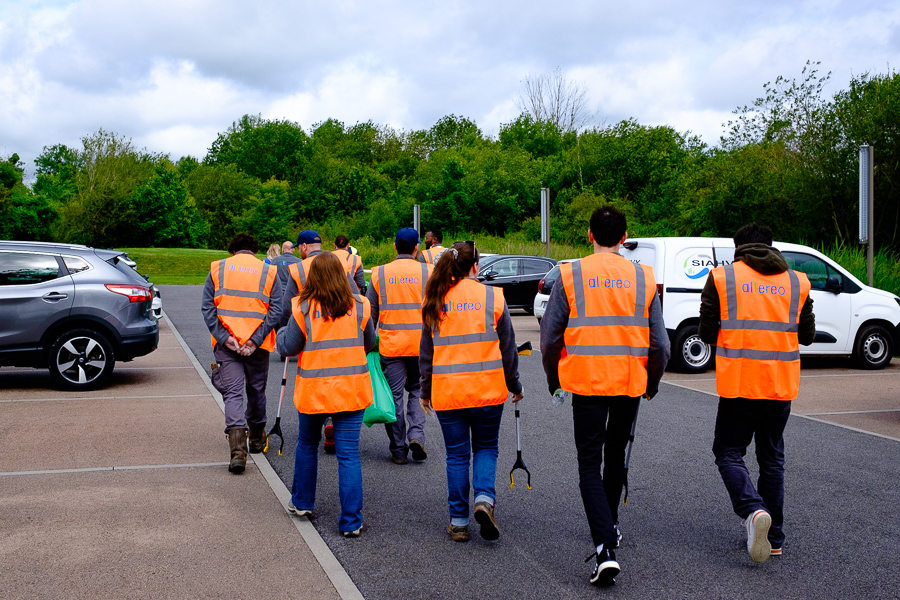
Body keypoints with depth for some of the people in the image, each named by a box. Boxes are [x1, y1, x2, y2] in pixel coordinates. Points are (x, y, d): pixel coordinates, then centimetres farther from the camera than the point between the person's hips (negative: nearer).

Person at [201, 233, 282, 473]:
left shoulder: (217, 268, 6)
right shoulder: (268, 271, 4)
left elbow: (207, 307, -3)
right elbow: (276, 310, -6)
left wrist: (223, 337, -9)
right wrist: (255, 340, -10)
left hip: (226, 344, -1)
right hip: (257, 344, 1)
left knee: (232, 393, -4)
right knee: (256, 390, 19)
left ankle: (238, 451, -19)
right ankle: (256, 438, 37)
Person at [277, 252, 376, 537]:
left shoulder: (303, 309, -8)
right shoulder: (360, 307, -3)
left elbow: (287, 347, -2)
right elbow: (370, 343, 10)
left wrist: (282, 333, 19)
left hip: (313, 391, 0)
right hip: (351, 390, 0)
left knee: (307, 444, 22)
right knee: (349, 453, 1)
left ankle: (302, 503, 36)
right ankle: (351, 521, 1)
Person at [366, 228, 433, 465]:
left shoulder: (380, 273, 1)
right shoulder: (428, 272, -2)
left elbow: (370, 312, 5)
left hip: (390, 345, 0)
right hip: (421, 344, 0)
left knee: (394, 396, 7)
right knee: (417, 390, 18)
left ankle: (398, 450, 10)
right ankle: (416, 433, -2)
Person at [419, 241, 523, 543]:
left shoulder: (434, 302, 1)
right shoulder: (492, 297, -4)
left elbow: (426, 351, 6)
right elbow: (507, 346, 0)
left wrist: (425, 390, 17)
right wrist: (514, 385, 12)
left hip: (447, 391, 1)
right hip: (487, 391, -1)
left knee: (457, 455, 10)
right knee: (486, 448, 16)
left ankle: (458, 521, 13)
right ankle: (484, 498, -7)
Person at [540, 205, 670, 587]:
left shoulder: (571, 276, -4)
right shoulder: (643, 278, 1)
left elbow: (550, 336, -4)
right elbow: (660, 343, 2)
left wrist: (554, 379, 12)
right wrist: (652, 383, 18)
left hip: (587, 382, -3)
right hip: (630, 382, 3)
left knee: (590, 463, 0)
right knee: (615, 455, 23)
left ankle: (606, 548, -13)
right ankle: (609, 524, 39)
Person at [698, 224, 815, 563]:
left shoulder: (721, 277, -2)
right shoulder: (797, 282, 7)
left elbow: (707, 333, -1)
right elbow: (807, 336, 12)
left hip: (738, 383, -3)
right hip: (782, 386, 3)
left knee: (729, 453, 9)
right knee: (772, 459, 15)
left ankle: (753, 510, -17)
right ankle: (774, 538, 18)